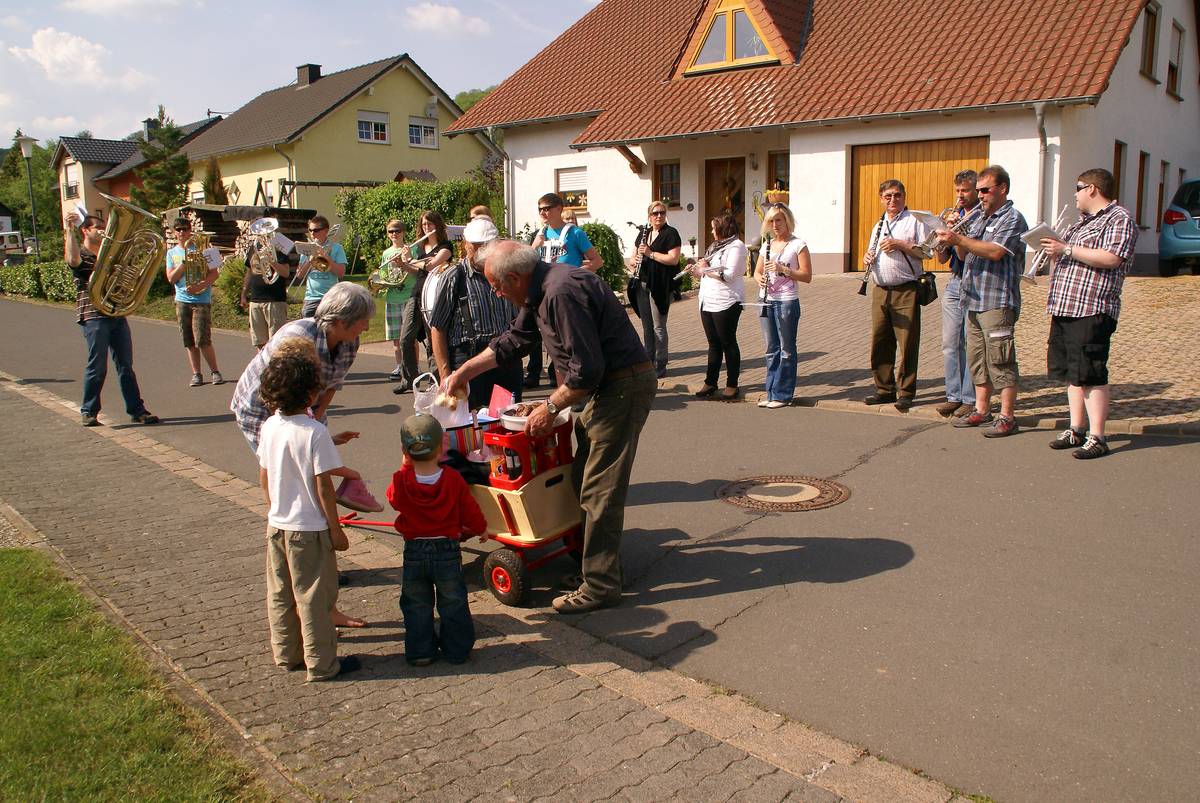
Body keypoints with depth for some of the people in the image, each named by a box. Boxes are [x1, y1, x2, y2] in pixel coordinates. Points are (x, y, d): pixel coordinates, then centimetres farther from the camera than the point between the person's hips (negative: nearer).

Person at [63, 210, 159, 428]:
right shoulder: (81, 255, -1)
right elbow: (72, 259, -25)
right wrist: (69, 229, -26)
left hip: (117, 315, 6)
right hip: (94, 317, -6)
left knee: (126, 366, 6)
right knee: (97, 367, -3)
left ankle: (137, 410, 7)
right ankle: (88, 412, 9)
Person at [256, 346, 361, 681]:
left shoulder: (269, 427, -1)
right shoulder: (314, 432, -21)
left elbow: (264, 478, 8)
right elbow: (323, 486, -19)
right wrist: (335, 528, -10)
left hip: (276, 525, 7)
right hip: (309, 529, -7)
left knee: (280, 595, 18)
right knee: (314, 598, 5)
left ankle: (286, 654, 33)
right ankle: (321, 664, 15)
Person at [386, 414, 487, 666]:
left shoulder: (401, 481, -15)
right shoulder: (453, 479, -15)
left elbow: (393, 498, 9)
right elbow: (470, 511, -5)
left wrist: (406, 468, 12)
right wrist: (482, 529, 16)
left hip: (414, 552, 0)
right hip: (448, 550, 0)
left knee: (417, 606, 16)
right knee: (453, 604, 15)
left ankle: (420, 651, 21)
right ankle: (457, 649, 22)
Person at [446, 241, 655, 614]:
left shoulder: (562, 293, -24)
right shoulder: (540, 292, 10)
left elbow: (586, 369, -25)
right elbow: (512, 342, 24)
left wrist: (551, 407, -12)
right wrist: (463, 372, 27)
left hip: (623, 386, -11)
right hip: (605, 386, 11)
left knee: (599, 490, -6)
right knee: (584, 481, 15)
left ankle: (600, 586, 4)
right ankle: (598, 565, 26)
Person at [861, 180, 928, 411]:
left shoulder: (915, 220, 2)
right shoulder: (878, 225, 21)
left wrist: (899, 244, -14)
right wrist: (867, 258, 5)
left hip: (906, 290, -6)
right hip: (880, 290, 6)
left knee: (907, 344, -4)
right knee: (879, 343, 6)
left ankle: (905, 393, 3)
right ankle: (885, 390, 16)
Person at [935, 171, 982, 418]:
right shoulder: (954, 215, 15)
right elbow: (942, 258, 12)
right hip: (954, 284, 6)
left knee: (971, 344, -5)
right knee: (950, 344, 6)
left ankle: (970, 399, 1)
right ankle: (954, 396, 13)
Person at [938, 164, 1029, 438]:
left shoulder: (1013, 219, -6)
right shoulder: (980, 220, 19)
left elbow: (995, 252, -21)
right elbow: (965, 255, 17)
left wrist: (960, 239, -22)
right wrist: (956, 239, -2)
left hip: (998, 302, -8)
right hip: (974, 301, 9)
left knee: (1000, 362, -6)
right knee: (978, 360, 12)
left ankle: (1007, 417, -1)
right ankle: (981, 410, 21)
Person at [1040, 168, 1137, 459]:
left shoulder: (1119, 218, -6)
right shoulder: (1083, 222, 24)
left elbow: (1111, 258, -20)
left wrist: (1066, 250, -17)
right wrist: (1056, 252, 12)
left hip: (1092, 311, -10)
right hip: (1065, 308, 10)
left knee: (1091, 375, -8)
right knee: (1071, 373, 12)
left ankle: (1097, 438, -4)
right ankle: (1076, 430, 20)